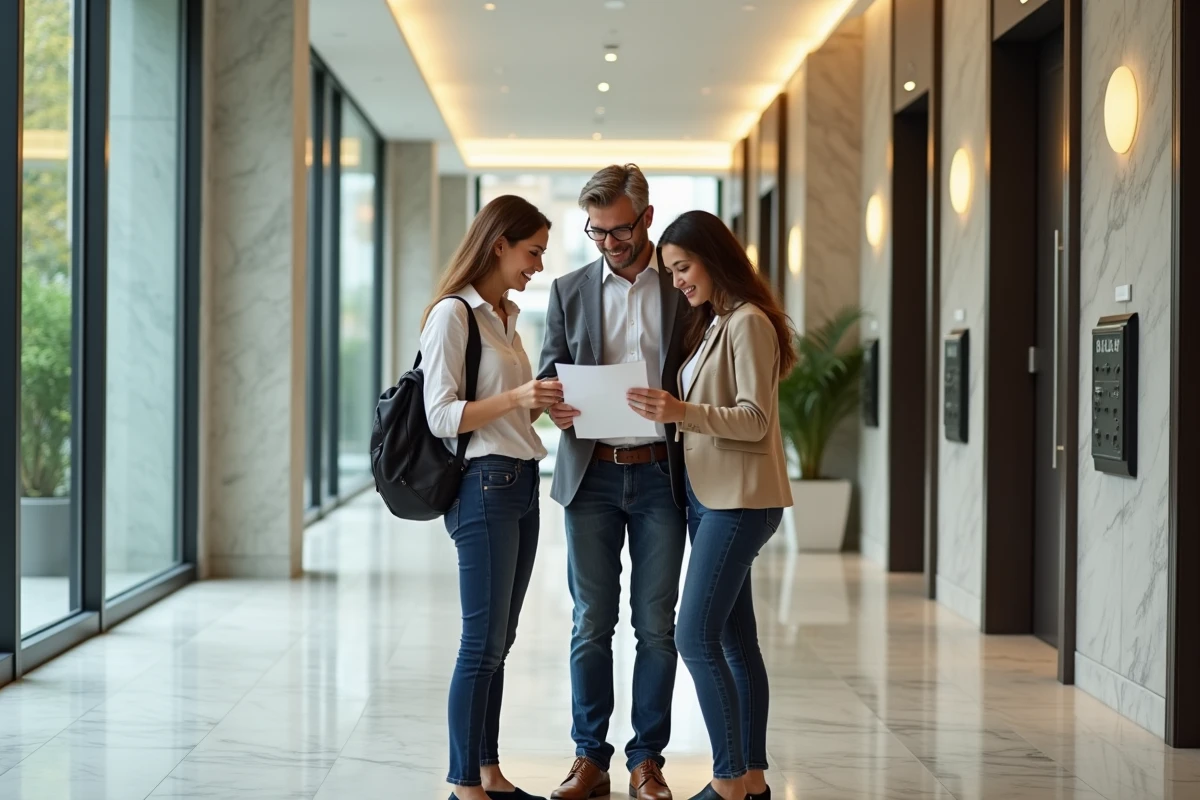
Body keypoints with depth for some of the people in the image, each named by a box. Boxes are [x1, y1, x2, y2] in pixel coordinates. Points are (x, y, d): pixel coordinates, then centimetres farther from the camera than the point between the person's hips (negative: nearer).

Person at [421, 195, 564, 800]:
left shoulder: (503, 316, 17)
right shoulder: (453, 314, -9)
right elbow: (441, 416, -15)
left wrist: (546, 399, 7)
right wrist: (517, 397, -25)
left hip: (522, 485, 8)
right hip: (484, 484, -8)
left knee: (498, 641, 11)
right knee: (484, 642, -6)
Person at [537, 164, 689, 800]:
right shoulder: (569, 291, 10)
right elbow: (550, 375, 9)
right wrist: (554, 407, -13)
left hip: (660, 474, -1)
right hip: (591, 475, 1)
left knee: (656, 625, 3)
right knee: (591, 623, 4)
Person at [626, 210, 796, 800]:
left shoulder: (749, 323, -11)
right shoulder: (710, 323, 17)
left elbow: (755, 419, -17)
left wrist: (683, 412, -27)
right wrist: (668, 412, 4)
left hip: (738, 498, -9)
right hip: (706, 493, 9)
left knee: (695, 637, -12)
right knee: (733, 641, 10)